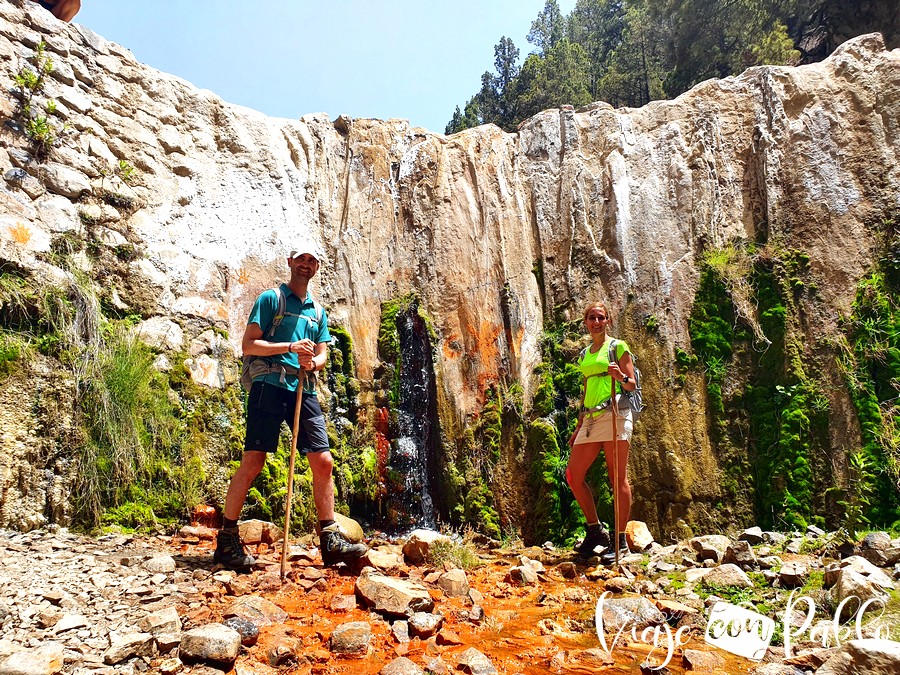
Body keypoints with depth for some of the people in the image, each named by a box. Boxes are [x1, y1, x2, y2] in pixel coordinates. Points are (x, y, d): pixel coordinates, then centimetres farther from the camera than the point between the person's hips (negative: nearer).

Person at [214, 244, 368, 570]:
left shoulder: (318, 311, 22)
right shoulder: (271, 298, 5)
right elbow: (248, 345, -3)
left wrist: (312, 362, -6)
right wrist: (289, 347, -14)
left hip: (305, 391, 5)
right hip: (270, 384, -5)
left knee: (323, 462, 0)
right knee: (252, 462, -7)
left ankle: (330, 540, 6)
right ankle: (227, 539, 4)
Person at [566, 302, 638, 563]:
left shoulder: (618, 346, 4)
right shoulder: (584, 355, 20)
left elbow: (631, 384, 0)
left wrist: (620, 376, -22)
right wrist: (579, 426, 21)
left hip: (614, 413, -6)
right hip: (590, 417, 7)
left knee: (618, 478, -4)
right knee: (573, 475, 1)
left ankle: (620, 539, 3)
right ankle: (595, 530, 15)